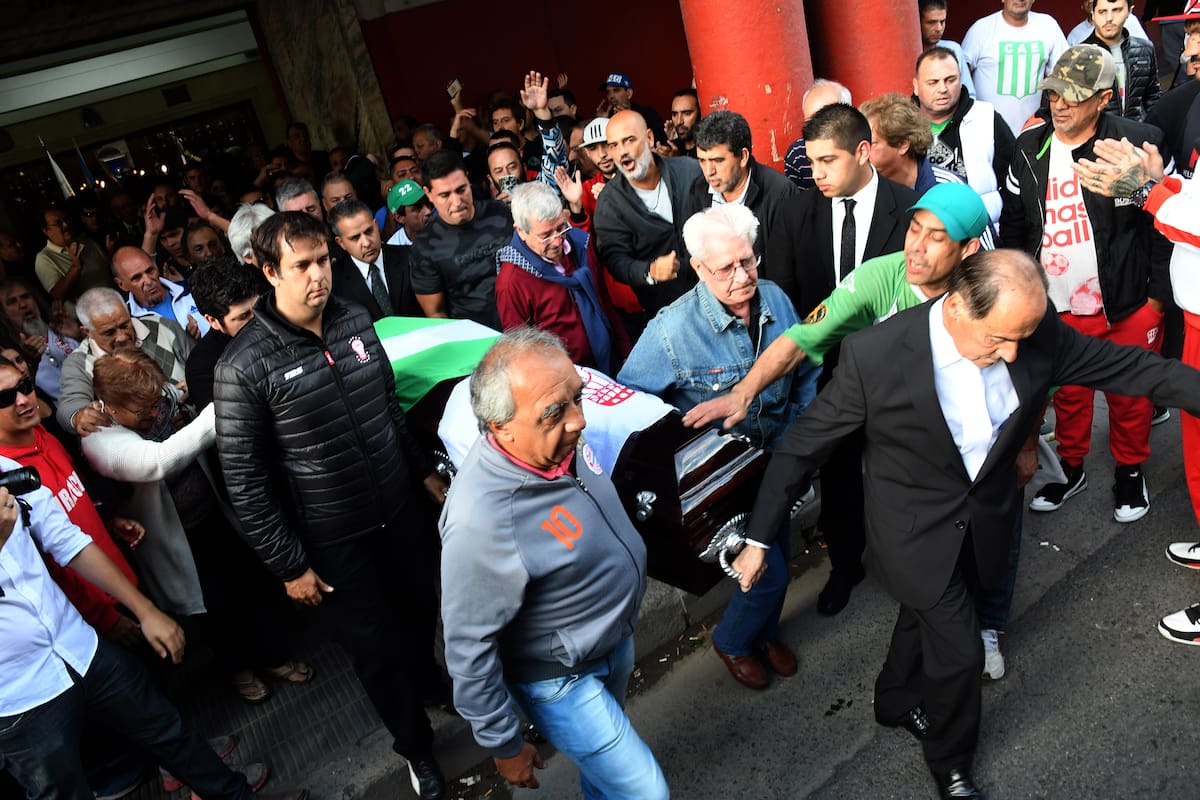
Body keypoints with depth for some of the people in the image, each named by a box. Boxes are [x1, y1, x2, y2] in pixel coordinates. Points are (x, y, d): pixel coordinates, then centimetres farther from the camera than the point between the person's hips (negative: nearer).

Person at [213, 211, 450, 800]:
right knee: (377, 650, 11)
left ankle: (424, 685, 54)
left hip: (402, 511, 5)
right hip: (333, 542, -4)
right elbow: (243, 477, -14)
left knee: (421, 613, 22)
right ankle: (415, 745, 37)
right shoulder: (244, 366, -19)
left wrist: (424, 470, 14)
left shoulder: (355, 321, -3)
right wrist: (288, 564, -11)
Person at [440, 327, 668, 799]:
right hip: (563, 680, -7)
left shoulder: (561, 439, -17)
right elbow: (468, 650, -26)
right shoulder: (481, 521, -39)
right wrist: (504, 747, -13)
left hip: (618, 638, 7)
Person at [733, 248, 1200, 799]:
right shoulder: (875, 355, -29)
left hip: (985, 523, 5)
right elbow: (803, 445, -19)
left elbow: (1126, 365, -2)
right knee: (959, 651, 3)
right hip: (916, 532, -4)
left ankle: (896, 703, 56)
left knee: (925, 619, 25)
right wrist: (759, 538, -14)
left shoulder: (1038, 332, -17)